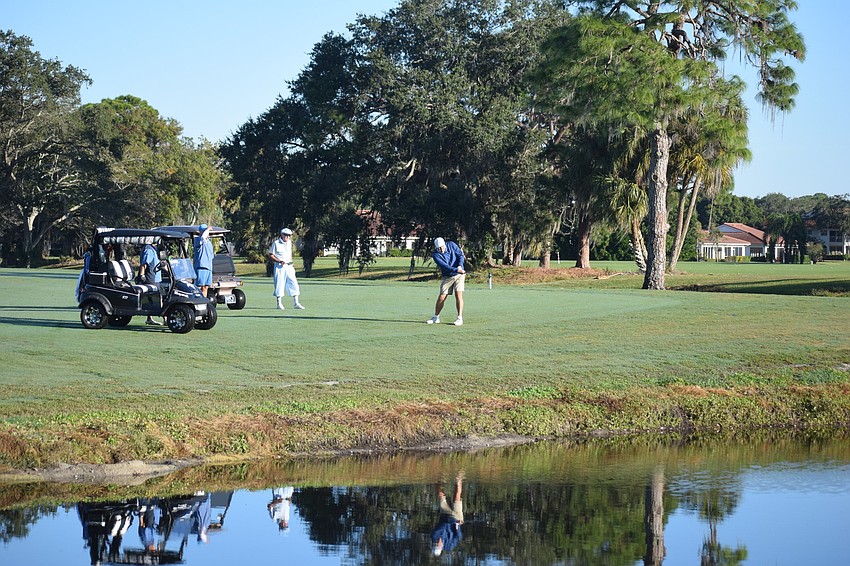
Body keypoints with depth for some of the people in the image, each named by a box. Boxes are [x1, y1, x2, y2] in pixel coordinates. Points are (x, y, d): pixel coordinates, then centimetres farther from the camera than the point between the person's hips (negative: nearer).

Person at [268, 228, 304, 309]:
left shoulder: (289, 242, 13)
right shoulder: (276, 243, -5)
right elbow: (270, 255, -6)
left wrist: (290, 262, 11)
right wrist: (279, 261, -17)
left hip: (289, 266, 6)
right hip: (279, 266, -5)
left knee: (293, 283, 1)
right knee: (279, 284, -3)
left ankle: (296, 303, 7)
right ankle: (279, 303, 5)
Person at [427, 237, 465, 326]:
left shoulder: (451, 245, -6)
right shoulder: (435, 255, -12)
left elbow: (460, 255, -5)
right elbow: (444, 266, -23)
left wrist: (460, 266, -22)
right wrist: (456, 270, -33)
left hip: (459, 275, 0)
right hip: (447, 277, 0)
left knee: (458, 295, -13)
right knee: (441, 297, -1)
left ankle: (460, 318, -10)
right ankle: (436, 317, 16)